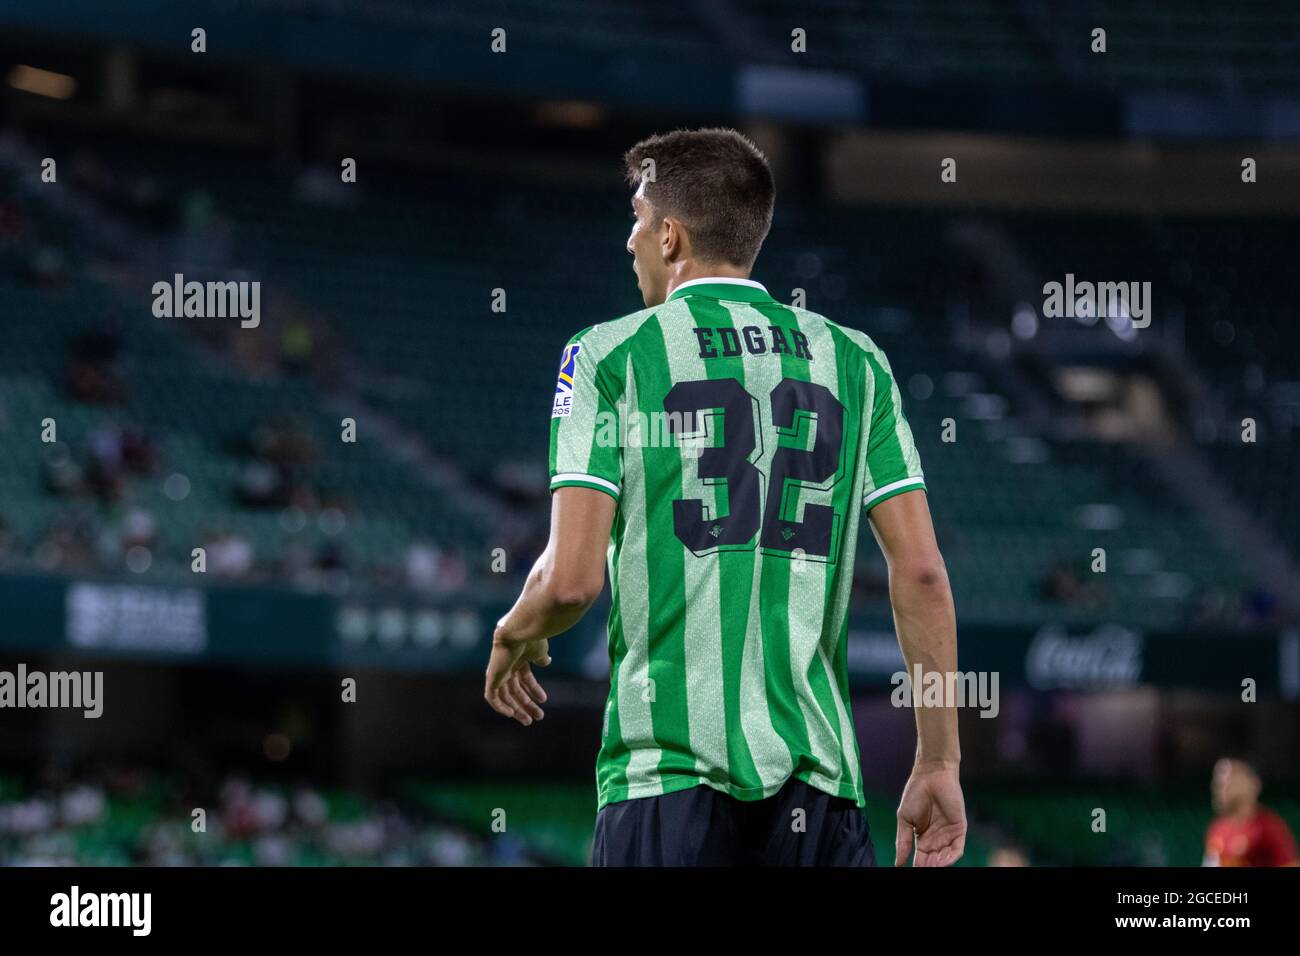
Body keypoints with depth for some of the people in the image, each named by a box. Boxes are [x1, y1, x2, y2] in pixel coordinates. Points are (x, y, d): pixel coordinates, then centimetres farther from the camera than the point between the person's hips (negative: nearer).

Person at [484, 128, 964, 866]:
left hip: (667, 771, -3)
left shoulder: (610, 355, 2)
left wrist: (514, 639, 17)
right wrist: (940, 763, 10)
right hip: (819, 774, 3)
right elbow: (922, 571, 5)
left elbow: (572, 578, -6)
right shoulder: (856, 363, 11)